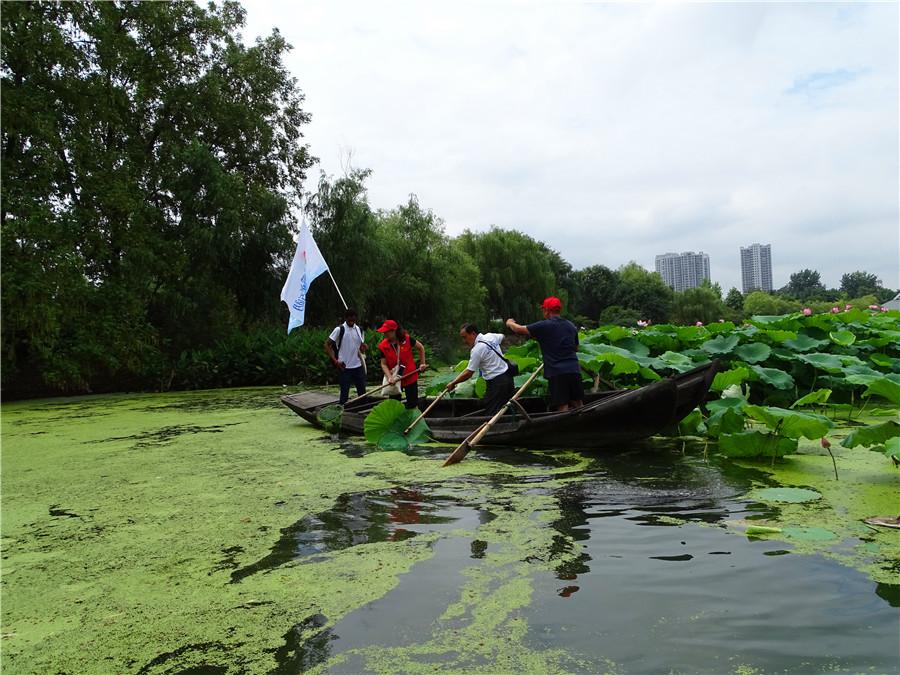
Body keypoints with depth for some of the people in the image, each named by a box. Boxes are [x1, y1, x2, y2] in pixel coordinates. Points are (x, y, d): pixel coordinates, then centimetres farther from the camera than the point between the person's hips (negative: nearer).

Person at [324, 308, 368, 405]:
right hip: (345, 367, -5)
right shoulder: (339, 329, -8)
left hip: (358, 366, 5)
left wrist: (364, 347, -10)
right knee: (344, 394, 1)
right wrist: (335, 360, -15)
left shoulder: (359, 329, 7)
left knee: (362, 393, 10)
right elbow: (327, 344, -7)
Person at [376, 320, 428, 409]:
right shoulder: (383, 346, -10)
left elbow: (421, 348, 2)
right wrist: (389, 377, -21)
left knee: (412, 405, 7)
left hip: (410, 377, -2)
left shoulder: (407, 339, -13)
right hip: (394, 380, 2)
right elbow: (383, 364, -7)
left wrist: (422, 363, 2)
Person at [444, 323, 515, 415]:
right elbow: (501, 336, 30)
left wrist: (453, 383, -6)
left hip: (496, 382, -9)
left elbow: (469, 373, -16)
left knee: (490, 413, -5)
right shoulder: (491, 336, 5)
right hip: (507, 376, 9)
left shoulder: (477, 349, -17)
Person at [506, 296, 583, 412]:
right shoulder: (571, 326, 12)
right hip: (574, 370, 5)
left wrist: (509, 323, 21)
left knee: (562, 407, -5)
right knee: (578, 405, 12)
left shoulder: (544, 326, -6)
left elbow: (518, 329, 2)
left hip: (557, 373, -5)